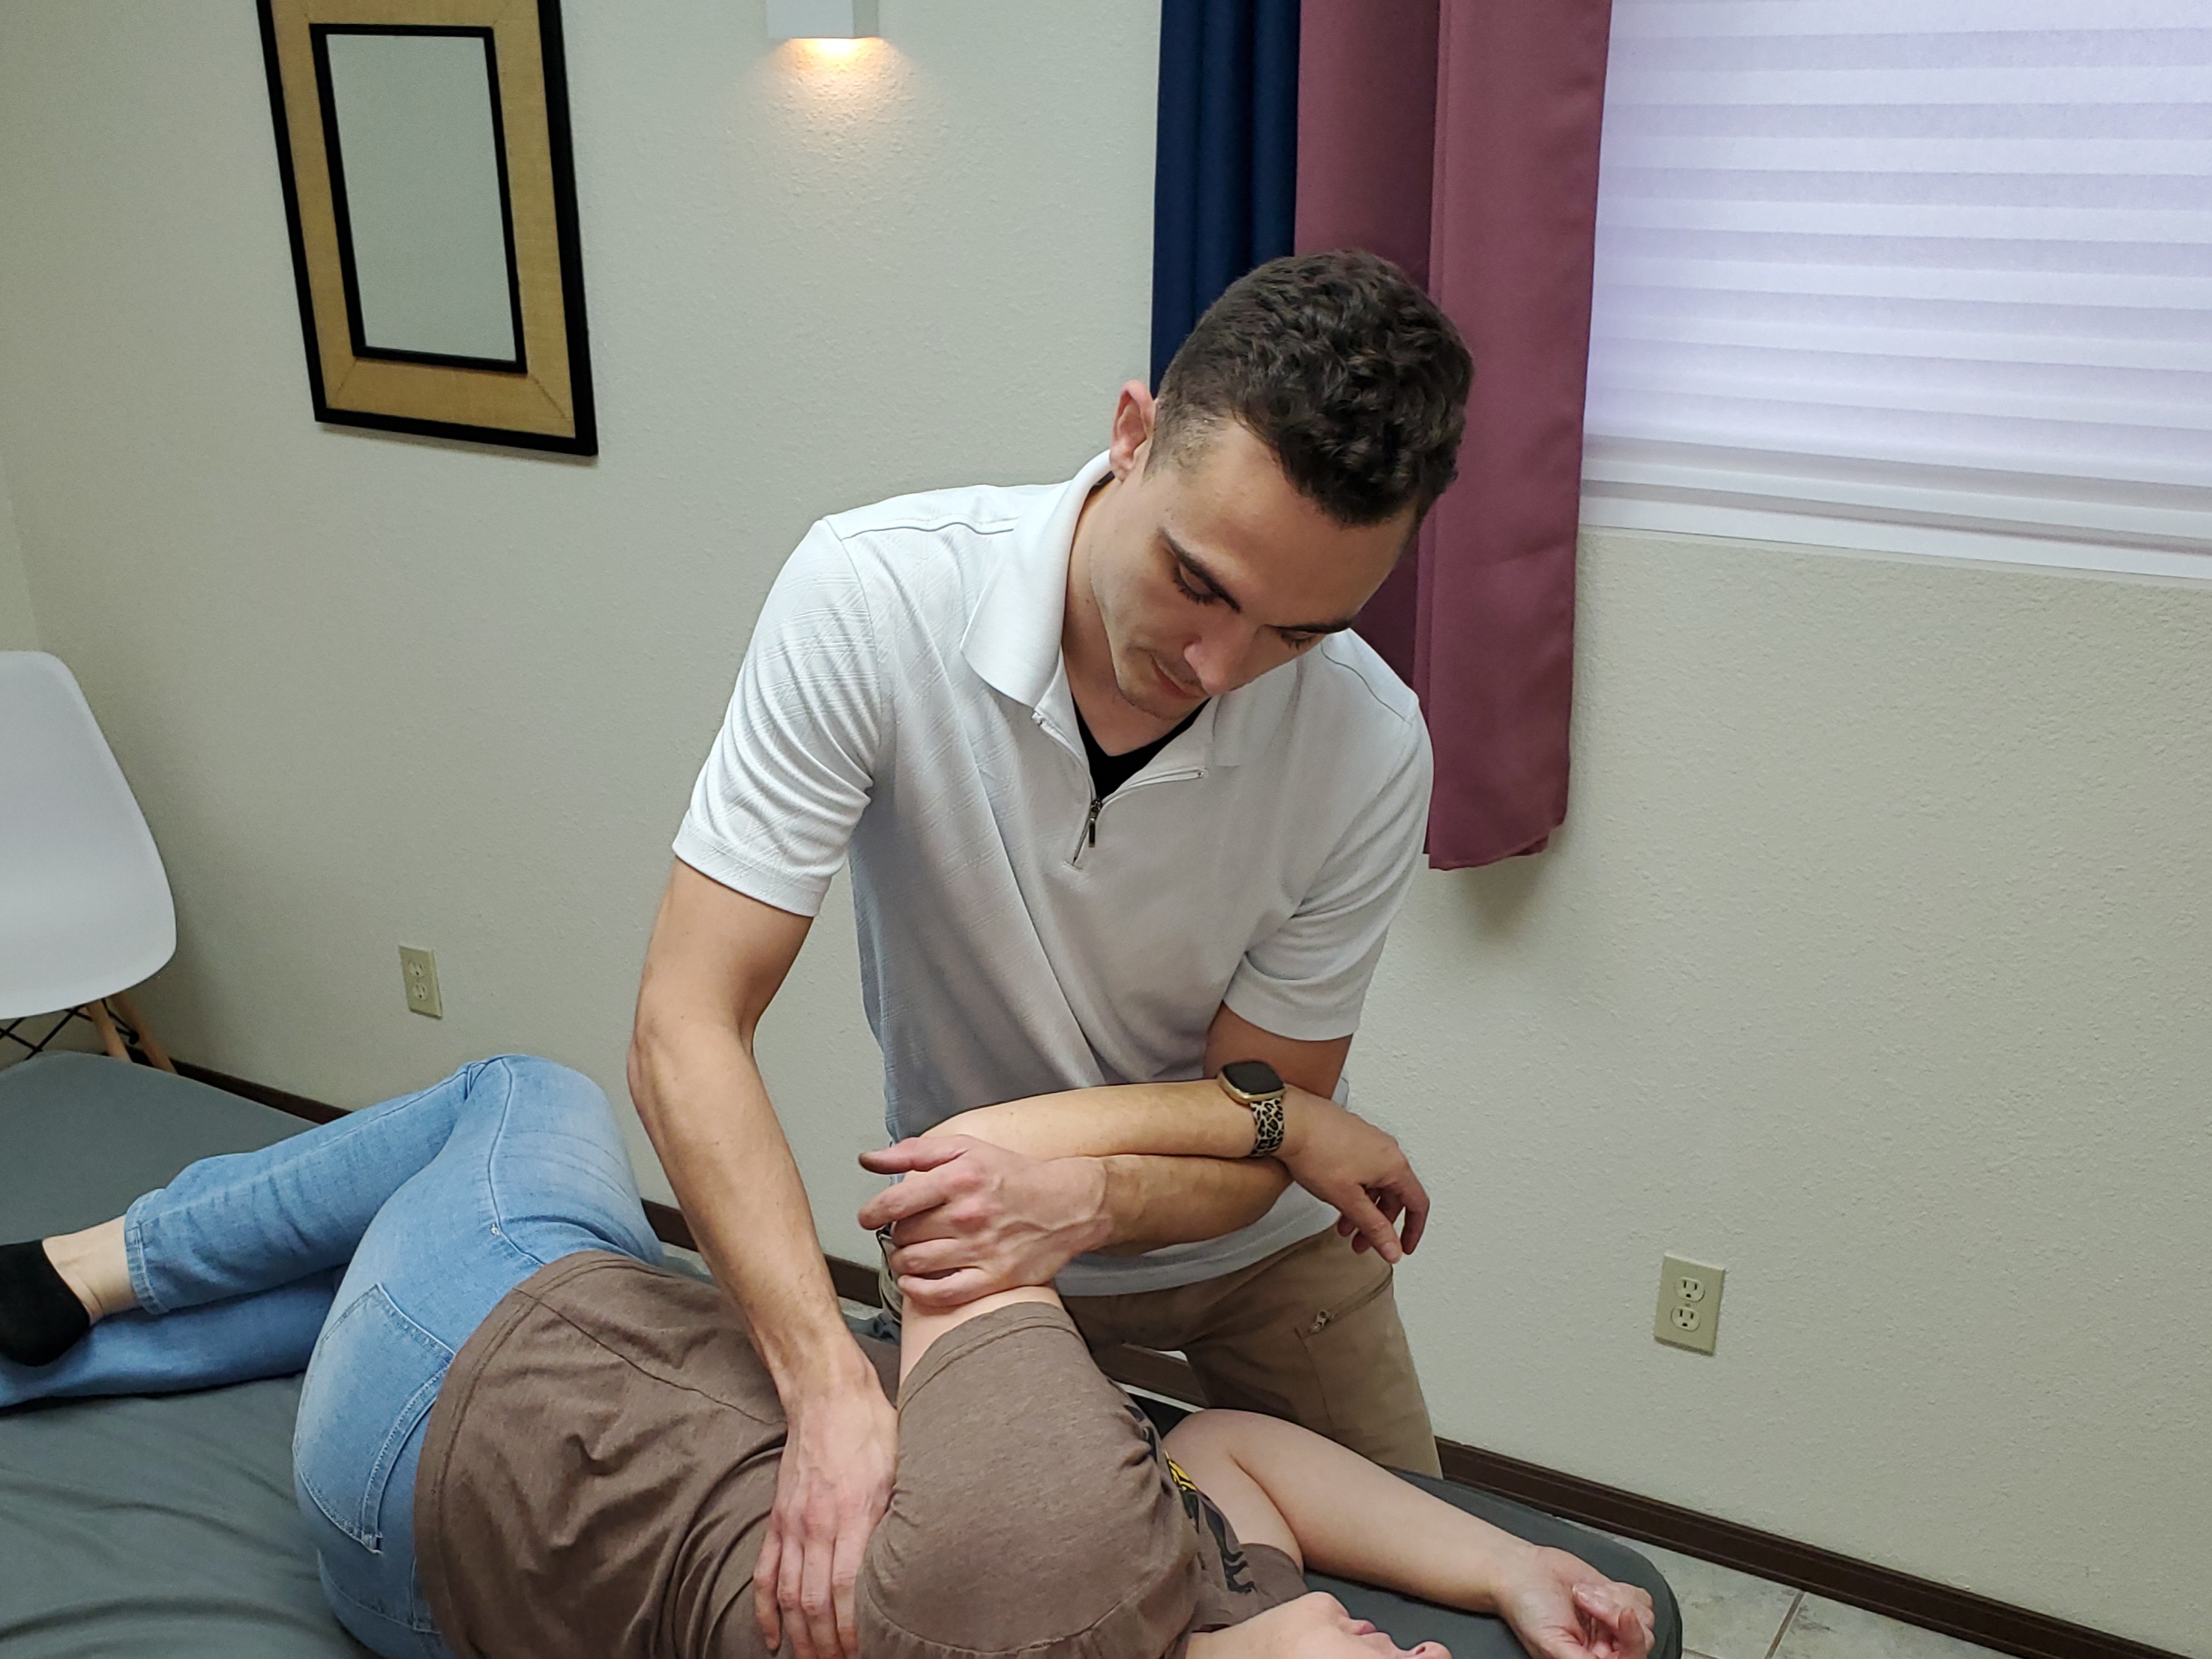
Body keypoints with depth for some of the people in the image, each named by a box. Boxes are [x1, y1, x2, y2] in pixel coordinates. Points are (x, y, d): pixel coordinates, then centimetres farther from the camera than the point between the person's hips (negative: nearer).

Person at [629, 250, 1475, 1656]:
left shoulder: (1371, 748, -29)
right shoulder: (875, 594, -32)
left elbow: (1254, 1124, -17)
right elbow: (688, 1029, -31)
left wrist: (1071, 1205, -39)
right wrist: (832, 1384, -42)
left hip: (1251, 1238, 2)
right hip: (973, 1222, -1)